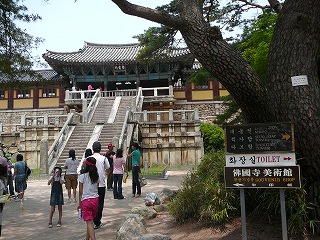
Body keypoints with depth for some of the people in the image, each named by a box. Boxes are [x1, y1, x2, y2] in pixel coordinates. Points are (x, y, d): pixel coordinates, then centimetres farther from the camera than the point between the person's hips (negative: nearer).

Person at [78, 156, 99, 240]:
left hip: (86, 200, -5)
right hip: (95, 199, 5)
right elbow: (97, 188, 8)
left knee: (89, 222, -2)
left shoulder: (82, 176, -9)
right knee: (90, 221, 19)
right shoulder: (96, 176, 3)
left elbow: (81, 192, -6)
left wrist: (79, 203, 2)